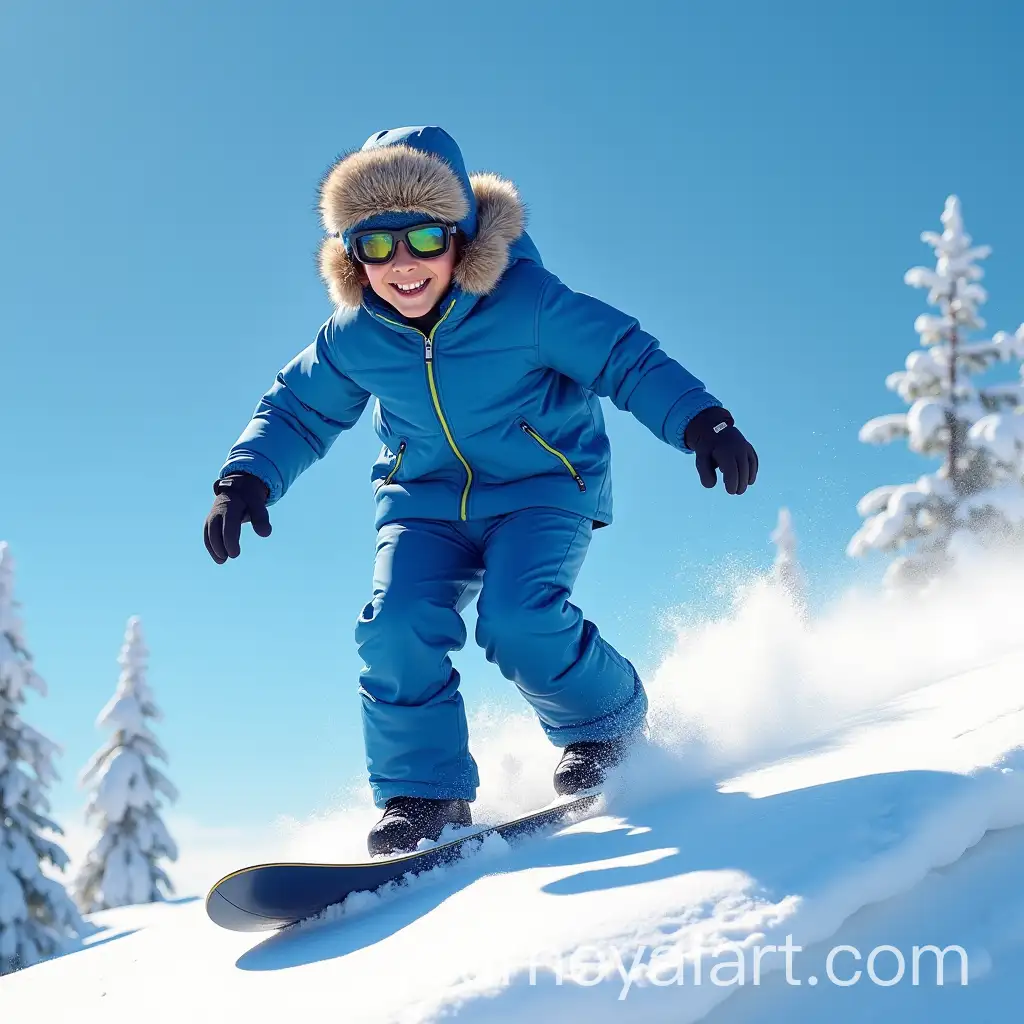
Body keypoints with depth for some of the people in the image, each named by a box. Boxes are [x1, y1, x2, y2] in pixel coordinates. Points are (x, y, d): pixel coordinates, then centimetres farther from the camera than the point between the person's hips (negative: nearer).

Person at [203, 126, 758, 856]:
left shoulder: (527, 303, -20)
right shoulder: (354, 337, -7)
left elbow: (628, 359, -15)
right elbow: (296, 409, 8)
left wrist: (701, 421, -30)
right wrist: (249, 477, -8)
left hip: (541, 487, -4)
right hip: (426, 501, 4)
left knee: (520, 623, -25)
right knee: (399, 630, -18)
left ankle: (606, 728, 4)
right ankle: (424, 795, -3)